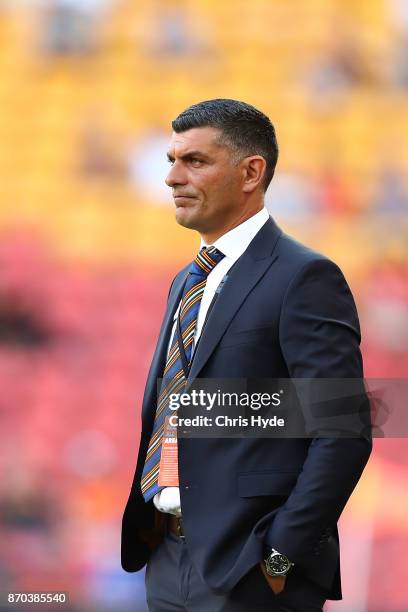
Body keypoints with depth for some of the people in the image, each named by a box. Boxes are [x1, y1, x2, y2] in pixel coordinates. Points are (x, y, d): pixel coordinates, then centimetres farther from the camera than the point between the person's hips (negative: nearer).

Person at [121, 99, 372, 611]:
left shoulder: (305, 278, -10)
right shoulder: (187, 282, 16)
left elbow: (342, 435, -16)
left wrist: (280, 555, -18)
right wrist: (143, 524, 9)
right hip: (167, 559, 8)